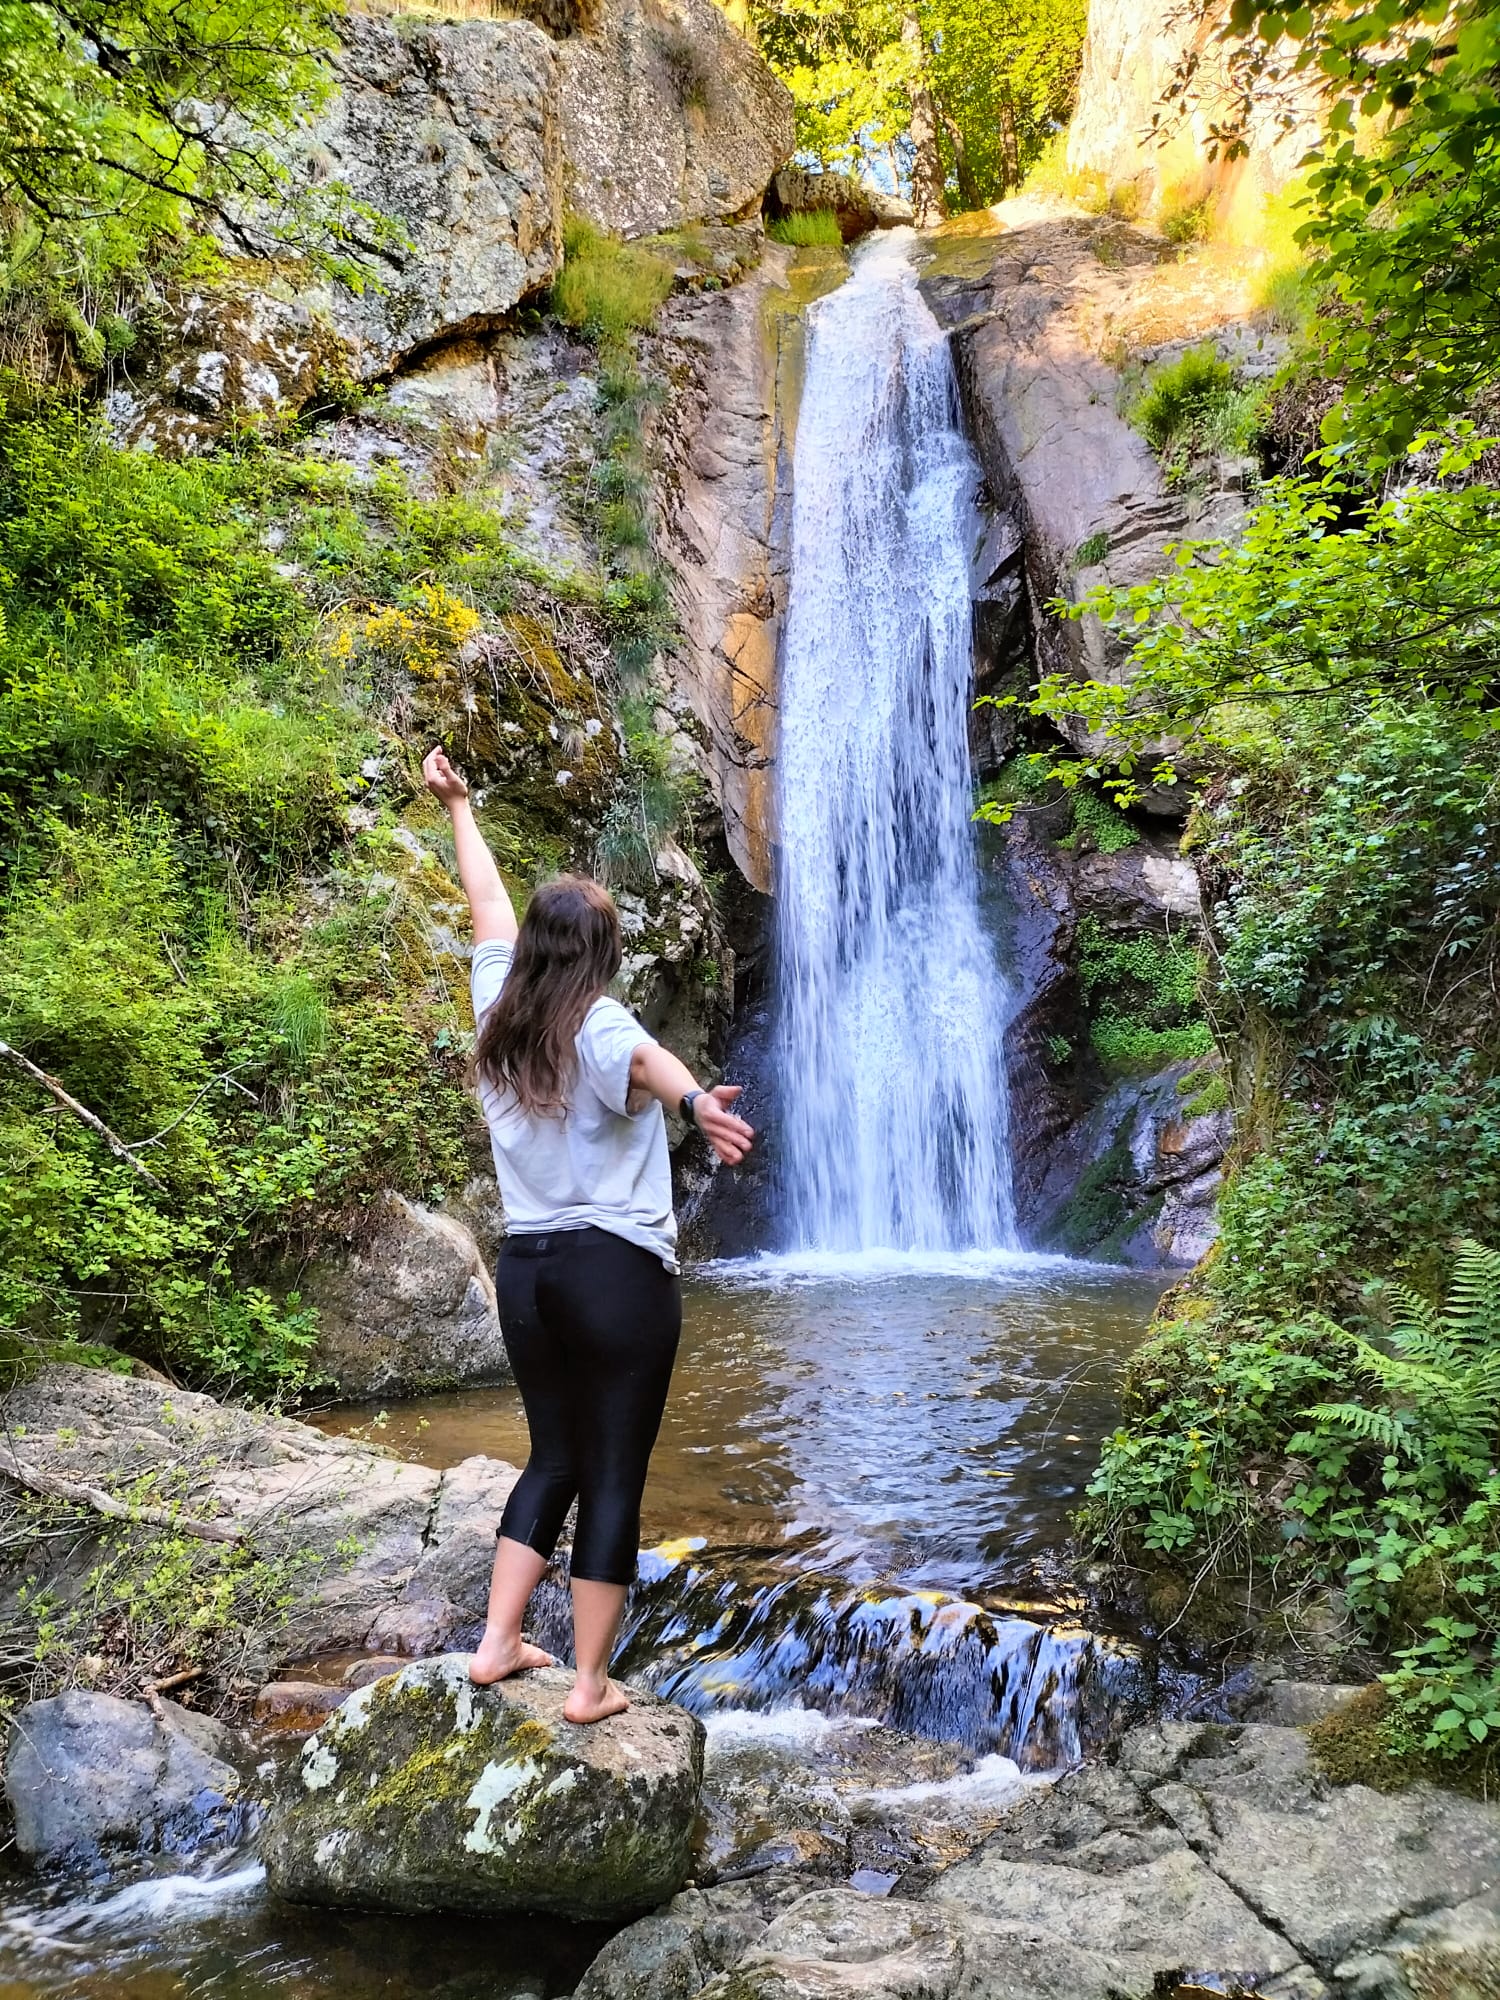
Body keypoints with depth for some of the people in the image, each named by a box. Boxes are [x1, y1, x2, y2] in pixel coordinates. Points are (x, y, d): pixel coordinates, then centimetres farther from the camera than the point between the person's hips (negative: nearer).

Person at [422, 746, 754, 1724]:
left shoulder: (499, 1012, 5)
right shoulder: (595, 1025, -12)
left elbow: (490, 907, 21)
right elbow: (647, 1061, -36)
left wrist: (460, 808, 36)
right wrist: (699, 1102, -58)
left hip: (527, 1269, 7)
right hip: (619, 1273, -6)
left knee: (553, 1460, 20)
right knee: (615, 1476, 3)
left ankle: (498, 1643, 22)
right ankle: (592, 1684, 10)